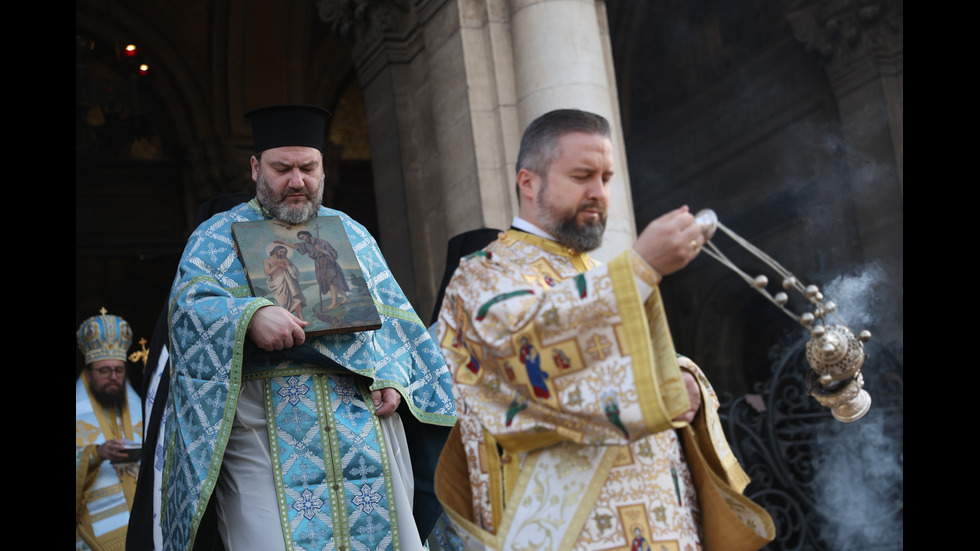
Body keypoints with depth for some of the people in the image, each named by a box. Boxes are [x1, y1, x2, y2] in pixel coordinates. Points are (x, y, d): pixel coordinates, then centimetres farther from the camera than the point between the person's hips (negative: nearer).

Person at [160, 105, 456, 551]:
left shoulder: (352, 234, 20)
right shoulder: (217, 237, 11)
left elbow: (390, 313, 16)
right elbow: (189, 305, -5)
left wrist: (391, 378, -3)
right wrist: (249, 316, -25)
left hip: (363, 411, 3)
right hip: (267, 421, -3)